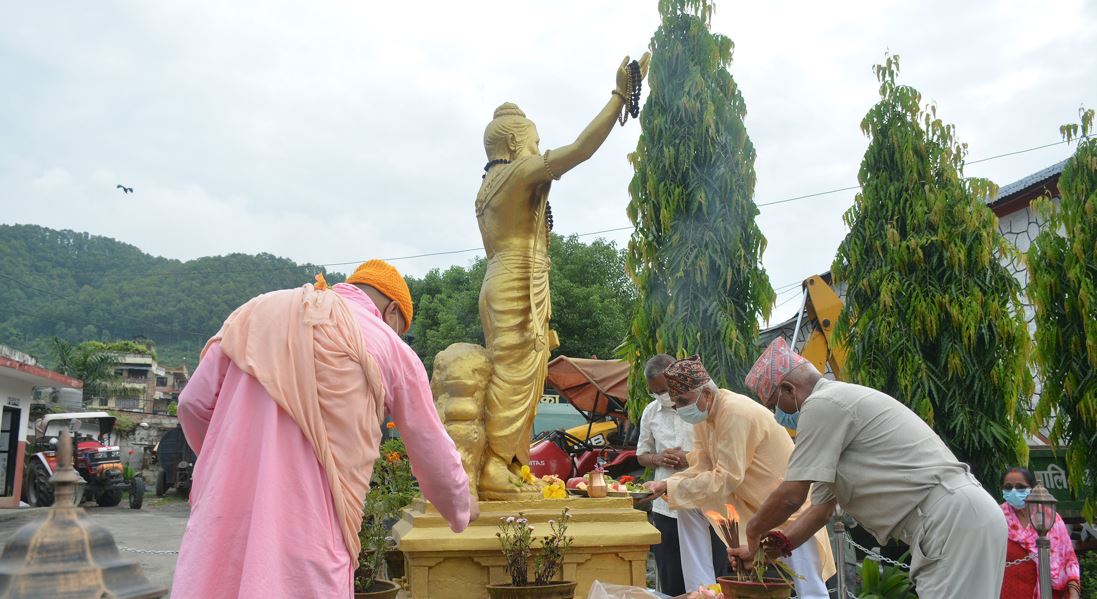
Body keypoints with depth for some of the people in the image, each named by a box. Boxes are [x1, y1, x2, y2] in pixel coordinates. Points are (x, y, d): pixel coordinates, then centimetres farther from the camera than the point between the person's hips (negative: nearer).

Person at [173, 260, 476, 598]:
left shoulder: (256, 314, 14)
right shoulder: (391, 349, 7)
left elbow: (194, 403, 13)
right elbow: (433, 453, 15)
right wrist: (461, 512, 34)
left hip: (224, 514, 4)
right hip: (310, 529, -3)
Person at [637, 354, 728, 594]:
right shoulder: (650, 412, 9)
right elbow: (642, 455, 18)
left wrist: (691, 459, -16)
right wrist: (658, 459, -4)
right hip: (666, 508, 4)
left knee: (712, 578, 4)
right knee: (671, 584, 10)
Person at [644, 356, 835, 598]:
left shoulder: (735, 413, -28)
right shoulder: (703, 415, 0)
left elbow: (726, 478, -28)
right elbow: (701, 468, -1)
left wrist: (670, 486, -26)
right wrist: (665, 485, -17)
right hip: (752, 501, 8)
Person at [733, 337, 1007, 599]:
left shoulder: (821, 404, -10)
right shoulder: (838, 404, 21)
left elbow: (791, 495, -12)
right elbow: (822, 508, 26)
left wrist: (753, 531, 7)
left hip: (953, 519, -10)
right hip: (958, 518, 10)